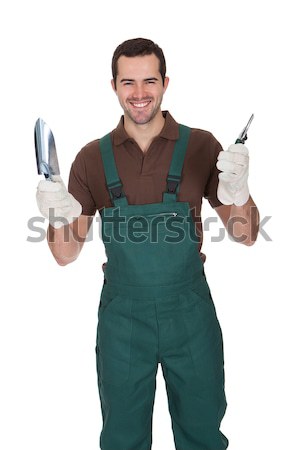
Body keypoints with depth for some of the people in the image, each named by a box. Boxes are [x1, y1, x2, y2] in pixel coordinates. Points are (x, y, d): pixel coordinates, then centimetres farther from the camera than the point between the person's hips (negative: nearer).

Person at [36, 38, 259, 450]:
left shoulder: (201, 147, -5)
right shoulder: (92, 158, -3)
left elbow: (246, 236, -4)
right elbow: (67, 254, -1)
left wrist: (237, 193, -24)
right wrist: (59, 218, -22)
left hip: (190, 311, 0)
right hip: (122, 314, 1)